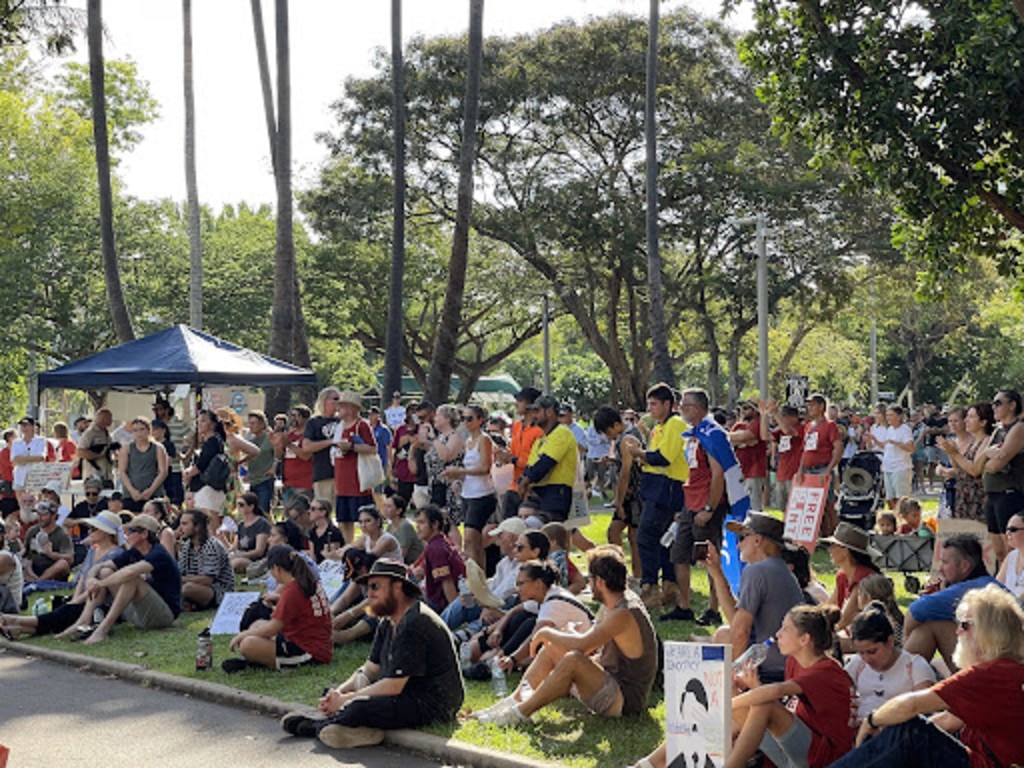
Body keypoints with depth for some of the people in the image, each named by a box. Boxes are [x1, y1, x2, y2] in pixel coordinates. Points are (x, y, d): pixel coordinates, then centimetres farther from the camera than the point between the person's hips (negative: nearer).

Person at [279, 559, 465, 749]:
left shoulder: (415, 623, -21)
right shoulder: (388, 623, 12)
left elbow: (393, 686, -23)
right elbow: (370, 669, 12)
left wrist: (345, 699, -16)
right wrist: (339, 692, -6)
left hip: (433, 705, -11)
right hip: (408, 695, 11)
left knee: (358, 708, -29)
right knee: (332, 694, 8)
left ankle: (315, 726, -4)